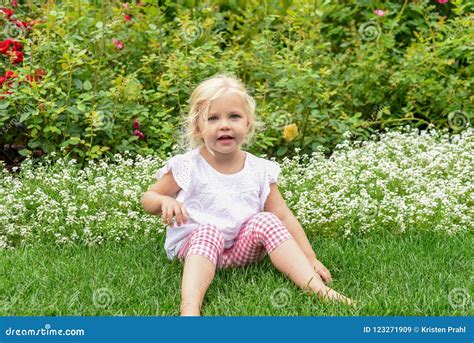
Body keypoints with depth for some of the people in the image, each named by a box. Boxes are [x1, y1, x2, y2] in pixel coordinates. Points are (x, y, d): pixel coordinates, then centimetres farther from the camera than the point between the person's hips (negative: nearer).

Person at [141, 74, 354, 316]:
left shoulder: (259, 170, 1)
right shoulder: (187, 166, -5)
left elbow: (284, 216, 3)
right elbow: (148, 198, 4)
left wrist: (310, 258, -5)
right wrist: (165, 201, -21)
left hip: (242, 248, 3)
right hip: (195, 244, -2)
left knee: (266, 220, -21)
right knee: (208, 230, -33)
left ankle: (317, 288, -29)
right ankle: (189, 309, -55)